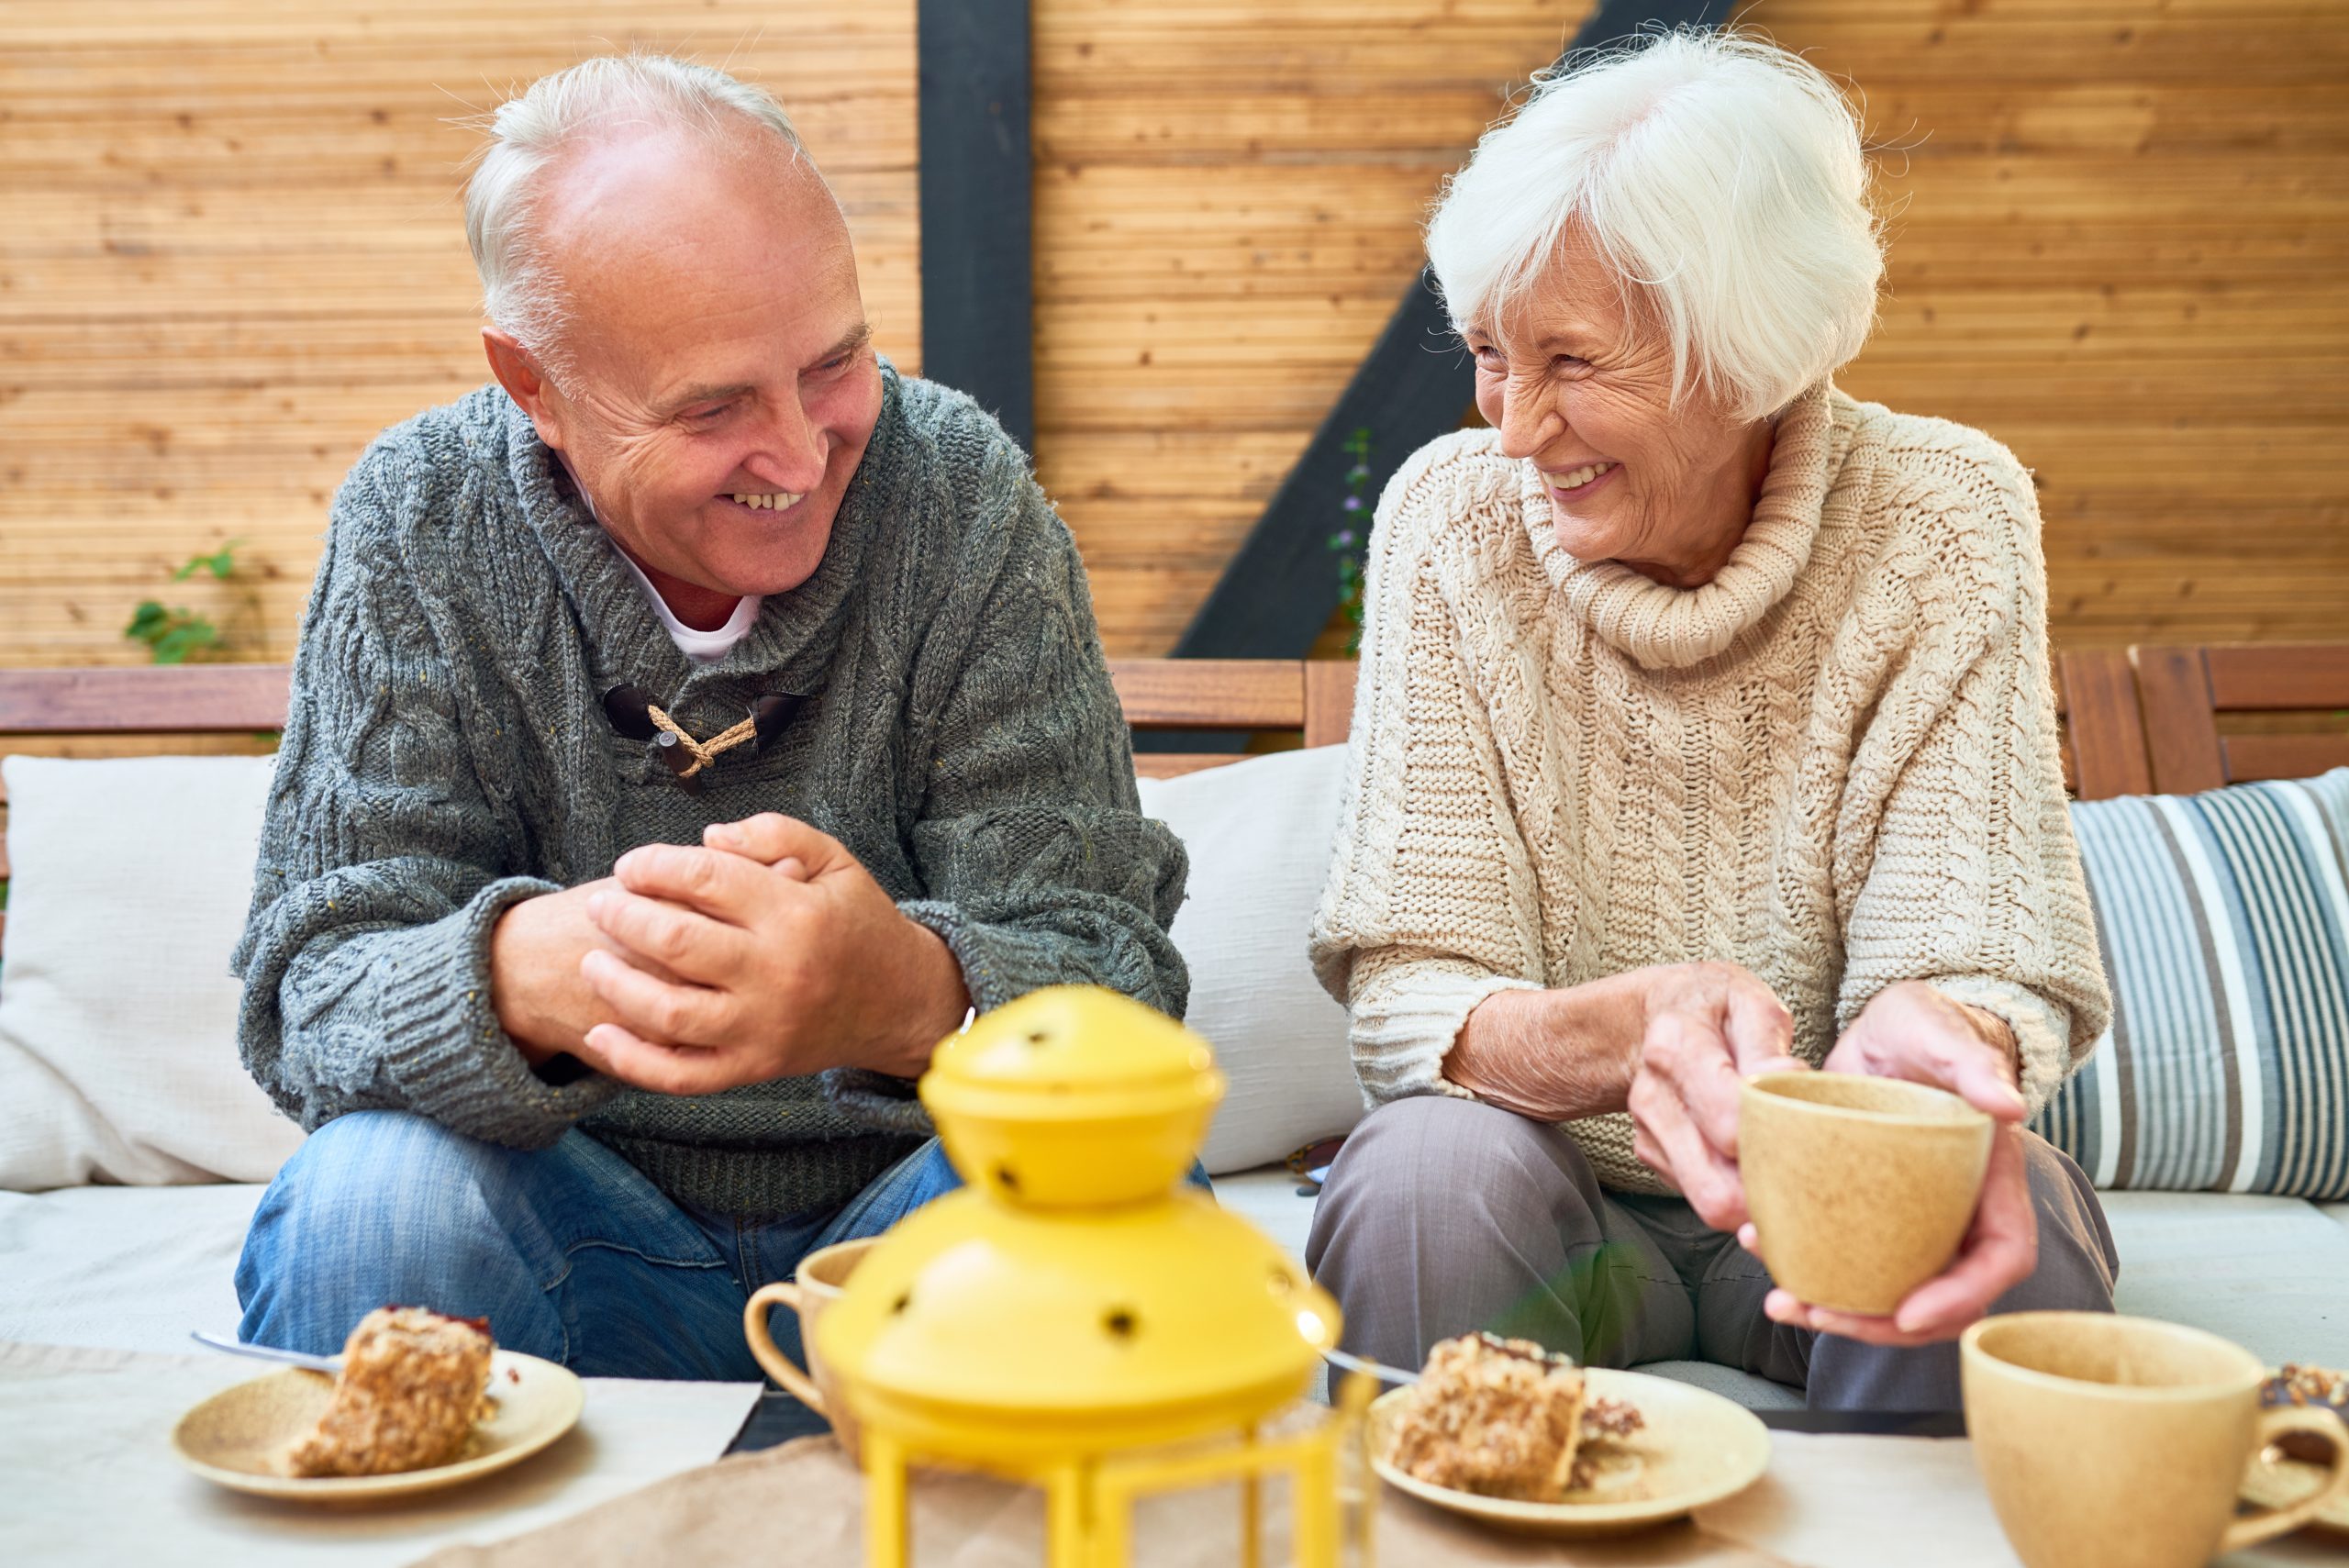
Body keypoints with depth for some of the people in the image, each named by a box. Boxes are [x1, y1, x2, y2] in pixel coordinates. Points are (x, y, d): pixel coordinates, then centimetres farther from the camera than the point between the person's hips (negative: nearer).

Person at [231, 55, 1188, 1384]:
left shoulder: (963, 497, -10)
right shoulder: (419, 525, -8)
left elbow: (1109, 976, -15)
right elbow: (315, 992, -14)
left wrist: (904, 991, -41)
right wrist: (525, 975, -39)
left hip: (900, 1225, 0)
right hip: (577, 1239, 0)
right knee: (374, 1192, -30)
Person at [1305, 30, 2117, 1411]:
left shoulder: (1943, 520, -11)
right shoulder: (1454, 515, -10)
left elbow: (1979, 956, -17)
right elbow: (1408, 991, -16)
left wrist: (1934, 1039, -43)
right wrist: (1620, 1032, -39)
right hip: (1557, 1180, 0)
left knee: (2001, 1231, -30)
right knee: (1425, 1176, -32)